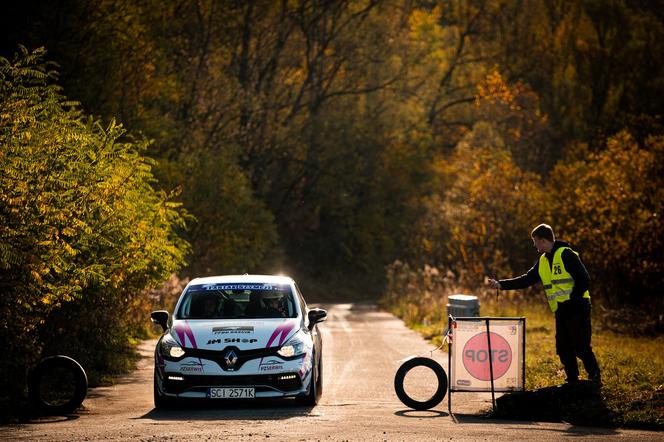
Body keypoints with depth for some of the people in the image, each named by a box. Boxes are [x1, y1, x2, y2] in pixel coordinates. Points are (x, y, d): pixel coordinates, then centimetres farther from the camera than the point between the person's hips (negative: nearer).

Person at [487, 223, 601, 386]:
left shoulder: (566, 255, -11)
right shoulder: (543, 261, 15)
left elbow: (584, 279, -15)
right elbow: (527, 279, 18)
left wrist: (573, 300, -17)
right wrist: (501, 284, 12)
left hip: (577, 308, -8)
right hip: (560, 312, 8)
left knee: (581, 348, -10)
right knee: (563, 349, 7)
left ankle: (595, 379, 0)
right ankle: (572, 383, 15)